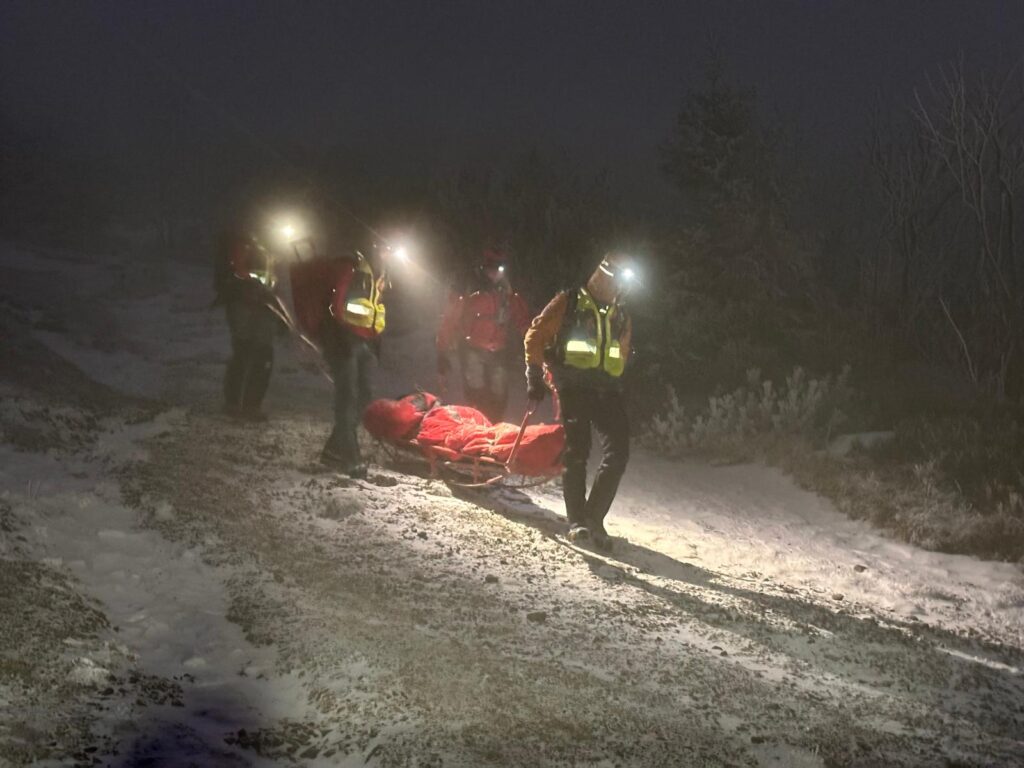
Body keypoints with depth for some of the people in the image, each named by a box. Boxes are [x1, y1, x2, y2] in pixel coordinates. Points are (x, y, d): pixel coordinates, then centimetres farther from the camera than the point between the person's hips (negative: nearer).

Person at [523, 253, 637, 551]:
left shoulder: (621, 316, 18)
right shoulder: (568, 302, 2)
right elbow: (535, 336, 2)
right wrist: (535, 377, -1)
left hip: (607, 390, 5)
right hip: (573, 387, -5)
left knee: (618, 453, -8)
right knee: (577, 451, -10)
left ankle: (594, 517, 2)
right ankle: (576, 521, -1)